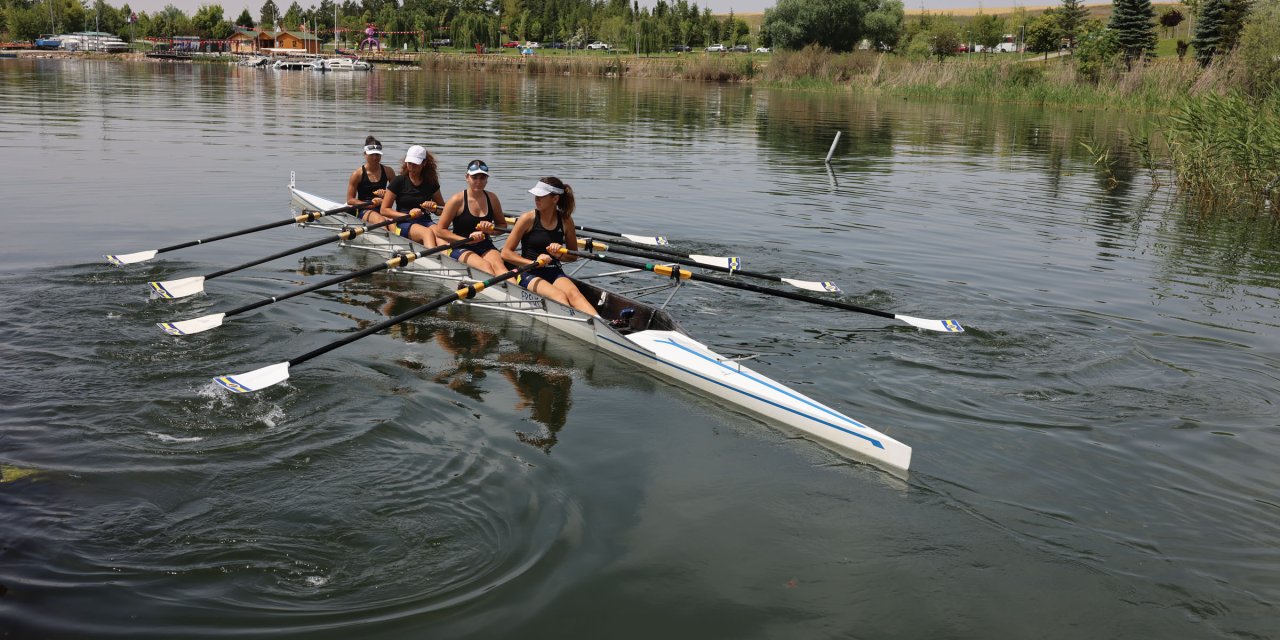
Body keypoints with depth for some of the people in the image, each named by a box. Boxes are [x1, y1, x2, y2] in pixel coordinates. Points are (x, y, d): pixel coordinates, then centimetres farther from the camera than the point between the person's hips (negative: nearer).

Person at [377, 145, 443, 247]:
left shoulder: (431, 183, 13)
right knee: (428, 233, -37)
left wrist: (434, 207, 0)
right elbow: (384, 210, 3)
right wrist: (407, 215, -10)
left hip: (426, 222, 2)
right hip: (404, 223, -2)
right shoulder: (399, 181, 4)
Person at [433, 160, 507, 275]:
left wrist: (491, 230, -3)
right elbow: (439, 230, -4)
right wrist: (467, 239, -14)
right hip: (460, 248, -3)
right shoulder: (457, 200, -5)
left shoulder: (492, 199, 8)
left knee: (498, 265, -30)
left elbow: (503, 225, 22)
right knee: (485, 265, -33)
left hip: (485, 247, 3)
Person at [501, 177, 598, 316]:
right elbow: (506, 253, -3)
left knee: (574, 294, -30)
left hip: (554, 273, 2)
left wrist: (560, 254, -6)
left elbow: (573, 256, 17)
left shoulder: (565, 220, 6)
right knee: (560, 297, -32)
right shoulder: (528, 219, -4)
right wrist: (533, 263, -14)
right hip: (529, 274, -2)